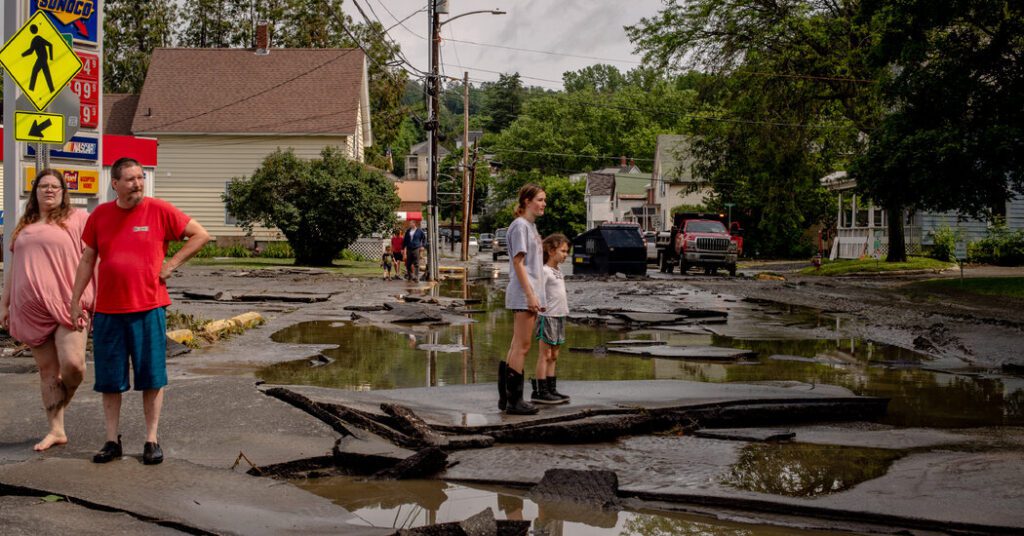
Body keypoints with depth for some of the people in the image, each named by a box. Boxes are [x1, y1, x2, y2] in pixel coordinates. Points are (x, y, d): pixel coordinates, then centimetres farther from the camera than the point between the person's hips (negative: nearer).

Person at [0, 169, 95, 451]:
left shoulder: (77, 219, 3)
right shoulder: (24, 226, 20)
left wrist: (96, 297, -7)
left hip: (67, 304, -5)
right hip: (32, 309, 5)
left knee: (72, 363, -17)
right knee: (47, 370, 6)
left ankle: (60, 404, 15)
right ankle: (56, 430, 12)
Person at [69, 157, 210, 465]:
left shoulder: (159, 210, -3)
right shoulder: (100, 215, 5)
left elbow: (201, 235, 2)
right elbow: (87, 261, 11)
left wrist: (172, 264, -5)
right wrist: (75, 302, 9)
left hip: (148, 308, -2)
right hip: (108, 311, 3)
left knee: (151, 378, 4)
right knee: (109, 381, 8)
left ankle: (152, 440, 14)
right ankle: (112, 441, 20)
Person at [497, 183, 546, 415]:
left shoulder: (530, 227, 19)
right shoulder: (520, 226, -10)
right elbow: (518, 263, -15)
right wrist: (530, 295, -19)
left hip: (530, 294, 10)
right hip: (523, 294, -10)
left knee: (517, 347, 11)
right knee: (521, 347, -6)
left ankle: (506, 398, 16)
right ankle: (514, 400, -2)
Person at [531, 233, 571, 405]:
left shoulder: (558, 271, 15)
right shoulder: (544, 271, -11)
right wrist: (542, 305, -31)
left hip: (559, 316, 9)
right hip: (548, 316, -9)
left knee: (553, 356, 10)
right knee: (545, 355, -5)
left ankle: (551, 390, 15)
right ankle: (539, 391, -1)